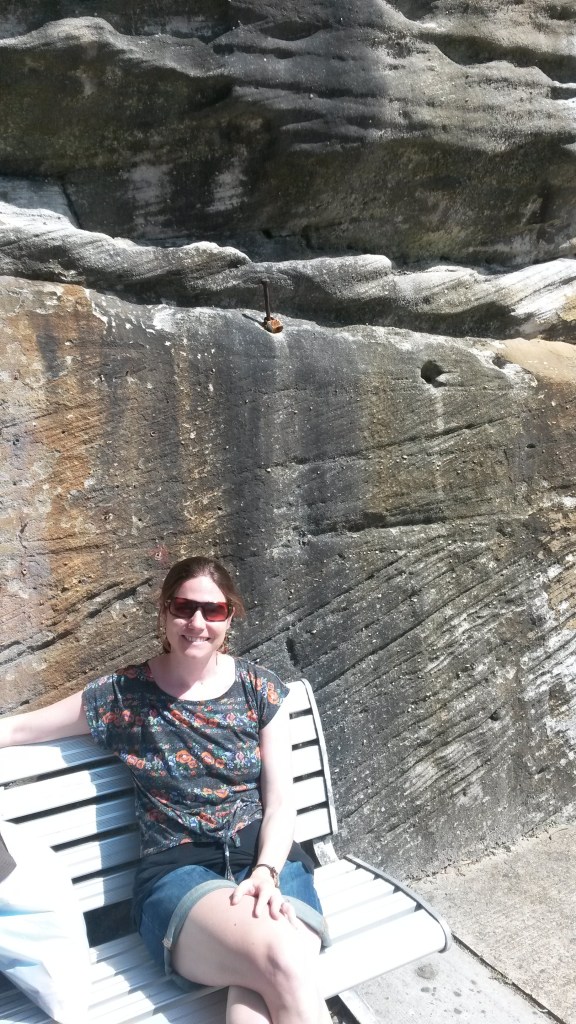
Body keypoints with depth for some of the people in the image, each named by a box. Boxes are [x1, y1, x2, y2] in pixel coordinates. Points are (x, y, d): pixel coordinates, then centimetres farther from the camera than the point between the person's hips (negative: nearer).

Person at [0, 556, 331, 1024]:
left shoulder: (261, 688, 5)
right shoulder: (123, 694, 1)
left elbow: (281, 801, 4)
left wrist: (266, 872, -13)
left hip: (269, 858, 1)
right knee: (283, 964, -30)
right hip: (177, 871, -1)